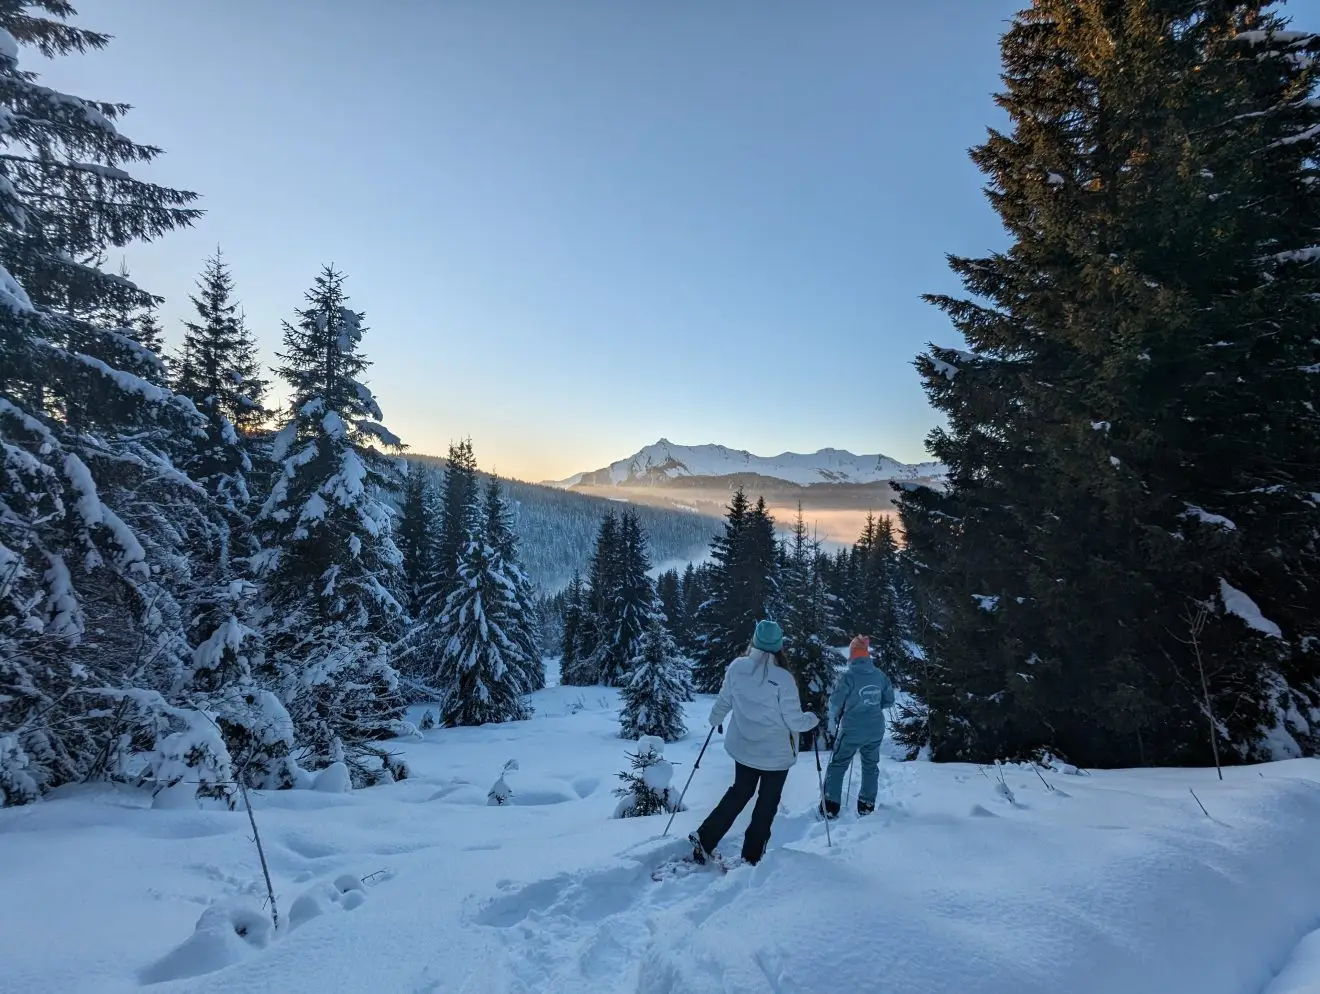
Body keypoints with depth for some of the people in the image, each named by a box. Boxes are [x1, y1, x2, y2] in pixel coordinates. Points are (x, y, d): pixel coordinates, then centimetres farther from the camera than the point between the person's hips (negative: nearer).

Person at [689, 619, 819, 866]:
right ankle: (751, 856, 27)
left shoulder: (737, 667, -14)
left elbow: (724, 701, 0)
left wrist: (715, 720, 20)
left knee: (739, 793, 24)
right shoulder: (783, 678, -24)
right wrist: (813, 719, 5)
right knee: (767, 802, 17)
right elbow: (795, 720, -16)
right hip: (776, 752, -4)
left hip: (744, 747, 4)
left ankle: (705, 838, 20)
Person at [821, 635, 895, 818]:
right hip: (876, 730, 4)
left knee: (837, 765, 9)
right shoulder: (880, 676, -3)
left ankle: (830, 808, 6)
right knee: (870, 765, 23)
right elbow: (889, 701, 7)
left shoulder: (849, 677, -17)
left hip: (852, 730, -4)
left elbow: (835, 704, -9)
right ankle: (866, 806, 28)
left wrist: (833, 723, 9)